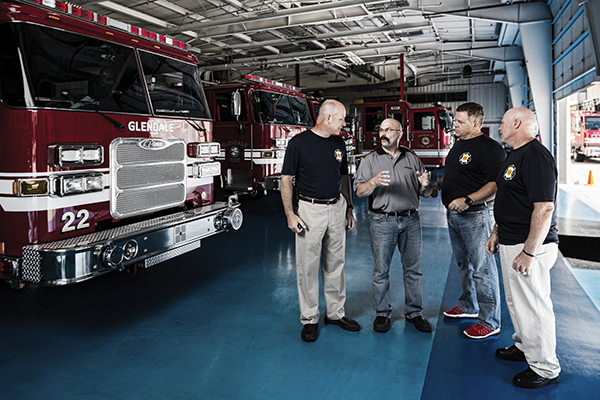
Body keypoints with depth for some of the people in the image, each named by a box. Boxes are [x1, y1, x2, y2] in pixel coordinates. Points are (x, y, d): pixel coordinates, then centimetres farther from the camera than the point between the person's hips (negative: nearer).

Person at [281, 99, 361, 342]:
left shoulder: (339, 144, 9)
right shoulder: (299, 142, -7)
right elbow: (286, 179, -7)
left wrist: (349, 208, 13)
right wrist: (290, 215, -13)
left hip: (336, 209, 5)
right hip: (310, 210, -5)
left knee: (335, 264, 12)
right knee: (307, 266, 2)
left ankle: (336, 313, 27)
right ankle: (309, 319, 15)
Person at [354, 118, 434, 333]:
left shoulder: (412, 159, 10)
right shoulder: (370, 160, 4)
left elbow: (426, 194, 11)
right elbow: (359, 191, -4)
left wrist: (425, 185, -12)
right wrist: (374, 182, -24)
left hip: (411, 220, 2)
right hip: (382, 221, -2)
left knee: (413, 269, 9)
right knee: (381, 270, 3)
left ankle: (414, 312, 23)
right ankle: (382, 314, 18)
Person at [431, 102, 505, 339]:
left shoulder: (490, 148, -15)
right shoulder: (459, 144, 14)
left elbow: (496, 185, -22)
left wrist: (468, 200, -28)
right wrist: (438, 184, 11)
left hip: (476, 215, -9)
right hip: (453, 214, 9)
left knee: (482, 268, -2)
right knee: (463, 264, 20)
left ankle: (489, 321, 9)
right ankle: (469, 306, 37)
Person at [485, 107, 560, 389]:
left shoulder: (536, 157, -20)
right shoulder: (514, 155, 14)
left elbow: (545, 209, -25)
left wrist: (529, 252, -26)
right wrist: (496, 232, 19)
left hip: (530, 246, -10)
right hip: (510, 242, 10)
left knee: (533, 305, 1)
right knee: (515, 301, 22)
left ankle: (545, 369, 17)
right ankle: (524, 347, 40)